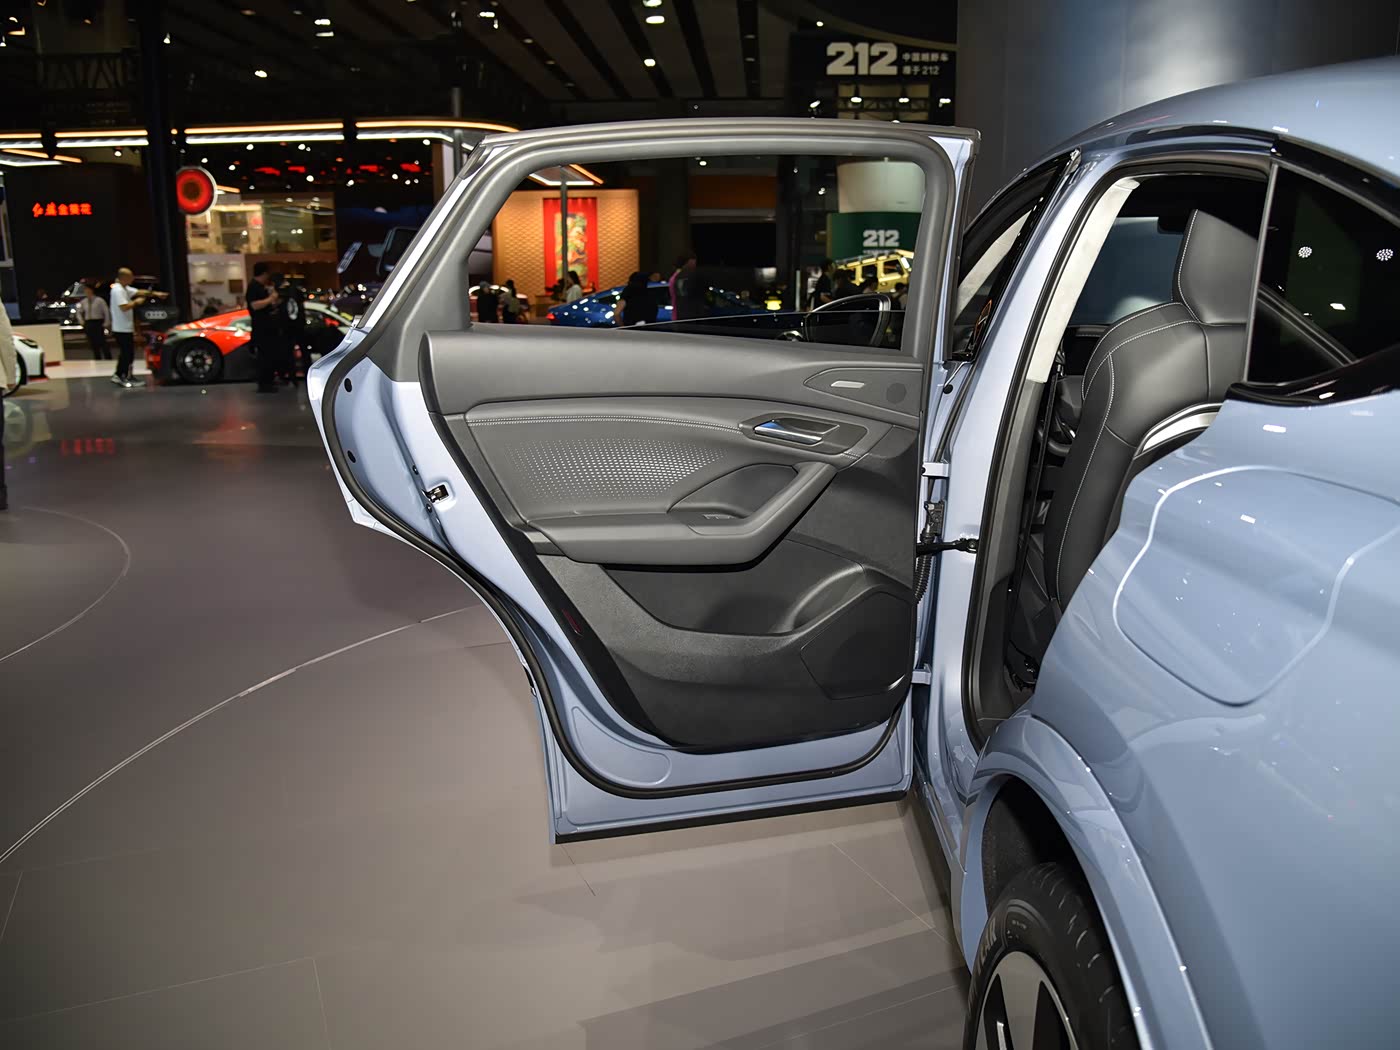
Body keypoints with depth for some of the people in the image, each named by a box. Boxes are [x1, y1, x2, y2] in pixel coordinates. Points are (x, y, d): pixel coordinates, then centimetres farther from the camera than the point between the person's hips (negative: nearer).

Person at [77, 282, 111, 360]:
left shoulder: (99, 300, -7)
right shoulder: (83, 302, 9)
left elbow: (107, 312, -7)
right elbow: (79, 312, 23)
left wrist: (106, 324, -10)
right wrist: (82, 322, 11)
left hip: (98, 324, -5)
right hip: (88, 324, 5)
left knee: (102, 343, -7)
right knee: (93, 345, 7)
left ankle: (108, 360, -2)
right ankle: (97, 361, 14)